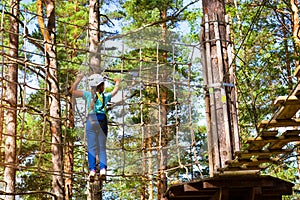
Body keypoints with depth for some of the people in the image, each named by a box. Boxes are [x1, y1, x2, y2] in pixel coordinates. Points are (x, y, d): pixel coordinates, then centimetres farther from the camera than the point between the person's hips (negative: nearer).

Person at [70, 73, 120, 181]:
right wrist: (117, 83, 51)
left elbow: (73, 91, 11)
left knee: (91, 147, 0)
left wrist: (78, 79, 22)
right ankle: (103, 169, -5)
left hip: (91, 120, -1)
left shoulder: (89, 94, 6)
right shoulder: (106, 96, 10)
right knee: (102, 147, 8)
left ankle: (92, 170, -11)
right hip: (102, 120, 1)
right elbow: (115, 91, 32)